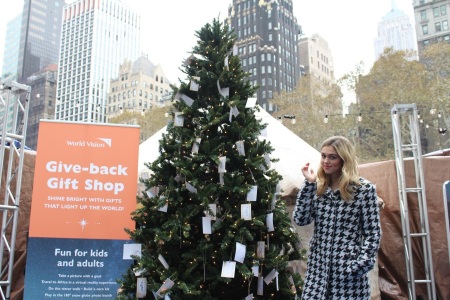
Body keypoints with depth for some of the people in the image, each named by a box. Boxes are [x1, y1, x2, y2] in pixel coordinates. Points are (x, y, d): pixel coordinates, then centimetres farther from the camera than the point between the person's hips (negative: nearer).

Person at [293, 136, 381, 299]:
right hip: (318, 268, 4)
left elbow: (373, 233, -4)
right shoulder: (318, 188, 8)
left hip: (349, 270, -3)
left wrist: (362, 265, -13)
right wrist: (309, 183, -5)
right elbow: (300, 219, -4)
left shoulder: (364, 189, -4)